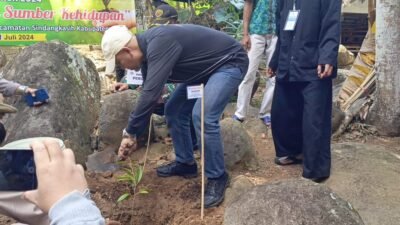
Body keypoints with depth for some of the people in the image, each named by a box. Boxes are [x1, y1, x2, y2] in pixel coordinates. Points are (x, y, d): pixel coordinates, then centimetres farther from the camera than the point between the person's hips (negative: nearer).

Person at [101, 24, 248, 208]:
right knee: (174, 111, 9)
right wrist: (134, 134, 8)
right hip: (204, 67, 10)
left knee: (203, 116, -25)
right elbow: (148, 94, 7)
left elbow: (151, 95, -37)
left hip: (229, 63, -10)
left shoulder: (159, 43, -32)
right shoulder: (148, 48, -1)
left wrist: (129, 133, -26)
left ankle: (217, 178, -8)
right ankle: (185, 163, 24)